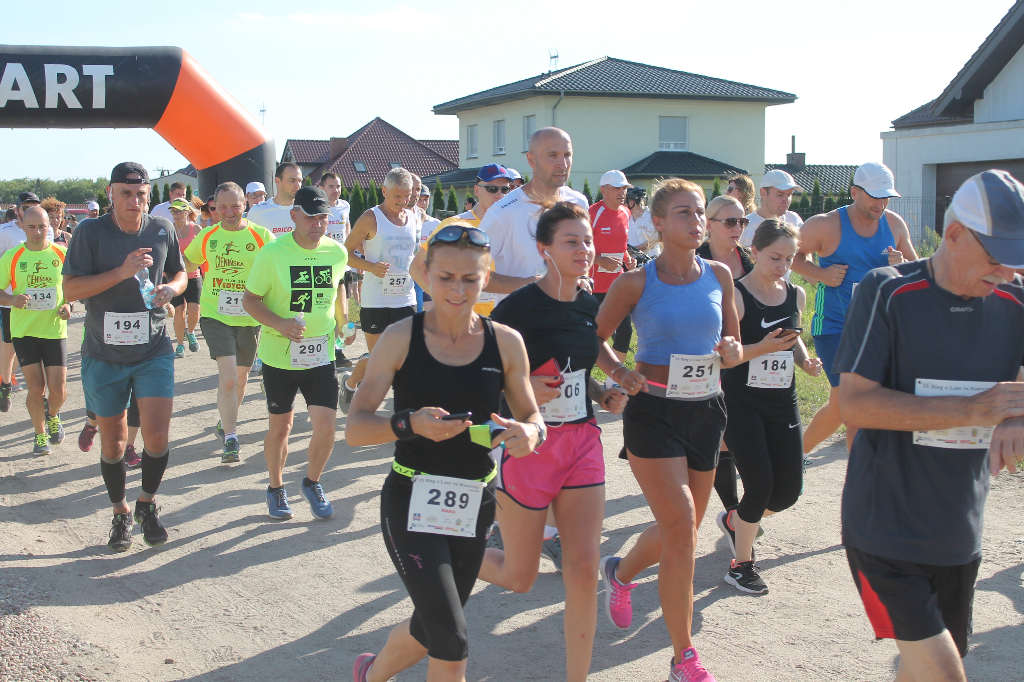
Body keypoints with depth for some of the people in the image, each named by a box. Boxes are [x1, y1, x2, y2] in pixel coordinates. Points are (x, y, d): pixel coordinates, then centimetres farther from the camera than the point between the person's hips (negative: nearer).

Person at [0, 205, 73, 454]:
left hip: (55, 330, 0)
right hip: (24, 330, 0)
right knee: (36, 388, -2)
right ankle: (41, 434, 22)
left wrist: (68, 305, -8)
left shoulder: (62, 254, -1)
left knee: (58, 390, -3)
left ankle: (53, 416, 32)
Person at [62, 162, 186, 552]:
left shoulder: (163, 230, 2)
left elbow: (180, 273, 17)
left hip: (153, 351, 1)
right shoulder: (90, 232, -7)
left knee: (156, 436, -10)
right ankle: (120, 513, 30)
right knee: (112, 442, 9)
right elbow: (70, 290, -13)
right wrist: (122, 272, -23)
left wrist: (171, 289, -7)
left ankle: (147, 503, 16)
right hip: (103, 355, -1)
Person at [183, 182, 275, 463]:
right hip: (215, 315, -1)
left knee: (240, 377, 15)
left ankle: (226, 422, 40)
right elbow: (185, 264, 19)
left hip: (250, 317, 1)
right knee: (228, 376, -15)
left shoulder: (261, 236, -5)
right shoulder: (207, 236, 3)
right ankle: (230, 439, -9)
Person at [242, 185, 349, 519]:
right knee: (280, 427, 11)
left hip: (321, 355, 2)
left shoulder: (337, 252, -1)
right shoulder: (272, 253, -11)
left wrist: (342, 322, 12)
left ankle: (312, 483, 22)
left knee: (326, 426, -6)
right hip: (279, 355, -2)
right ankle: (276, 488, 35)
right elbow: (249, 299, -6)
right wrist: (278, 323, -22)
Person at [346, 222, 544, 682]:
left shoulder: (505, 342, -2)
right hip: (412, 503, -4)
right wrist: (410, 423, -29)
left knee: (431, 628, 20)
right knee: (451, 643, -14)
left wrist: (530, 433, -20)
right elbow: (354, 428, -10)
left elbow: (532, 416, 4)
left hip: (474, 506, 4)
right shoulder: (401, 338, -9)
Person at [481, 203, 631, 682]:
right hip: (527, 443, -5)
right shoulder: (518, 307, -15)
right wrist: (522, 388, -25)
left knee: (584, 570, 0)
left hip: (581, 441, 5)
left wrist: (606, 395, 3)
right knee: (519, 578, 7)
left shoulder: (589, 306, 5)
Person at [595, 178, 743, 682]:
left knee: (681, 531, 14)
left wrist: (732, 352, -8)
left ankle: (620, 572, 48)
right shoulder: (637, 282, -8)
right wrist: (620, 375, -14)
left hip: (706, 412, 5)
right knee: (682, 530, -12)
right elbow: (595, 339, 1)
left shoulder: (719, 275, 4)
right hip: (654, 412, -5)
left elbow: (734, 345, 13)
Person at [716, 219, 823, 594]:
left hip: (782, 402, 6)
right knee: (760, 485, -10)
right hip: (742, 401, -6)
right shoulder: (736, 296, -13)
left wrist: (805, 359, 4)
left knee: (789, 490, 4)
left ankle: (734, 520, 35)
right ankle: (741, 564, 11)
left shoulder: (796, 295, 6)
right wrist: (761, 348, -29)